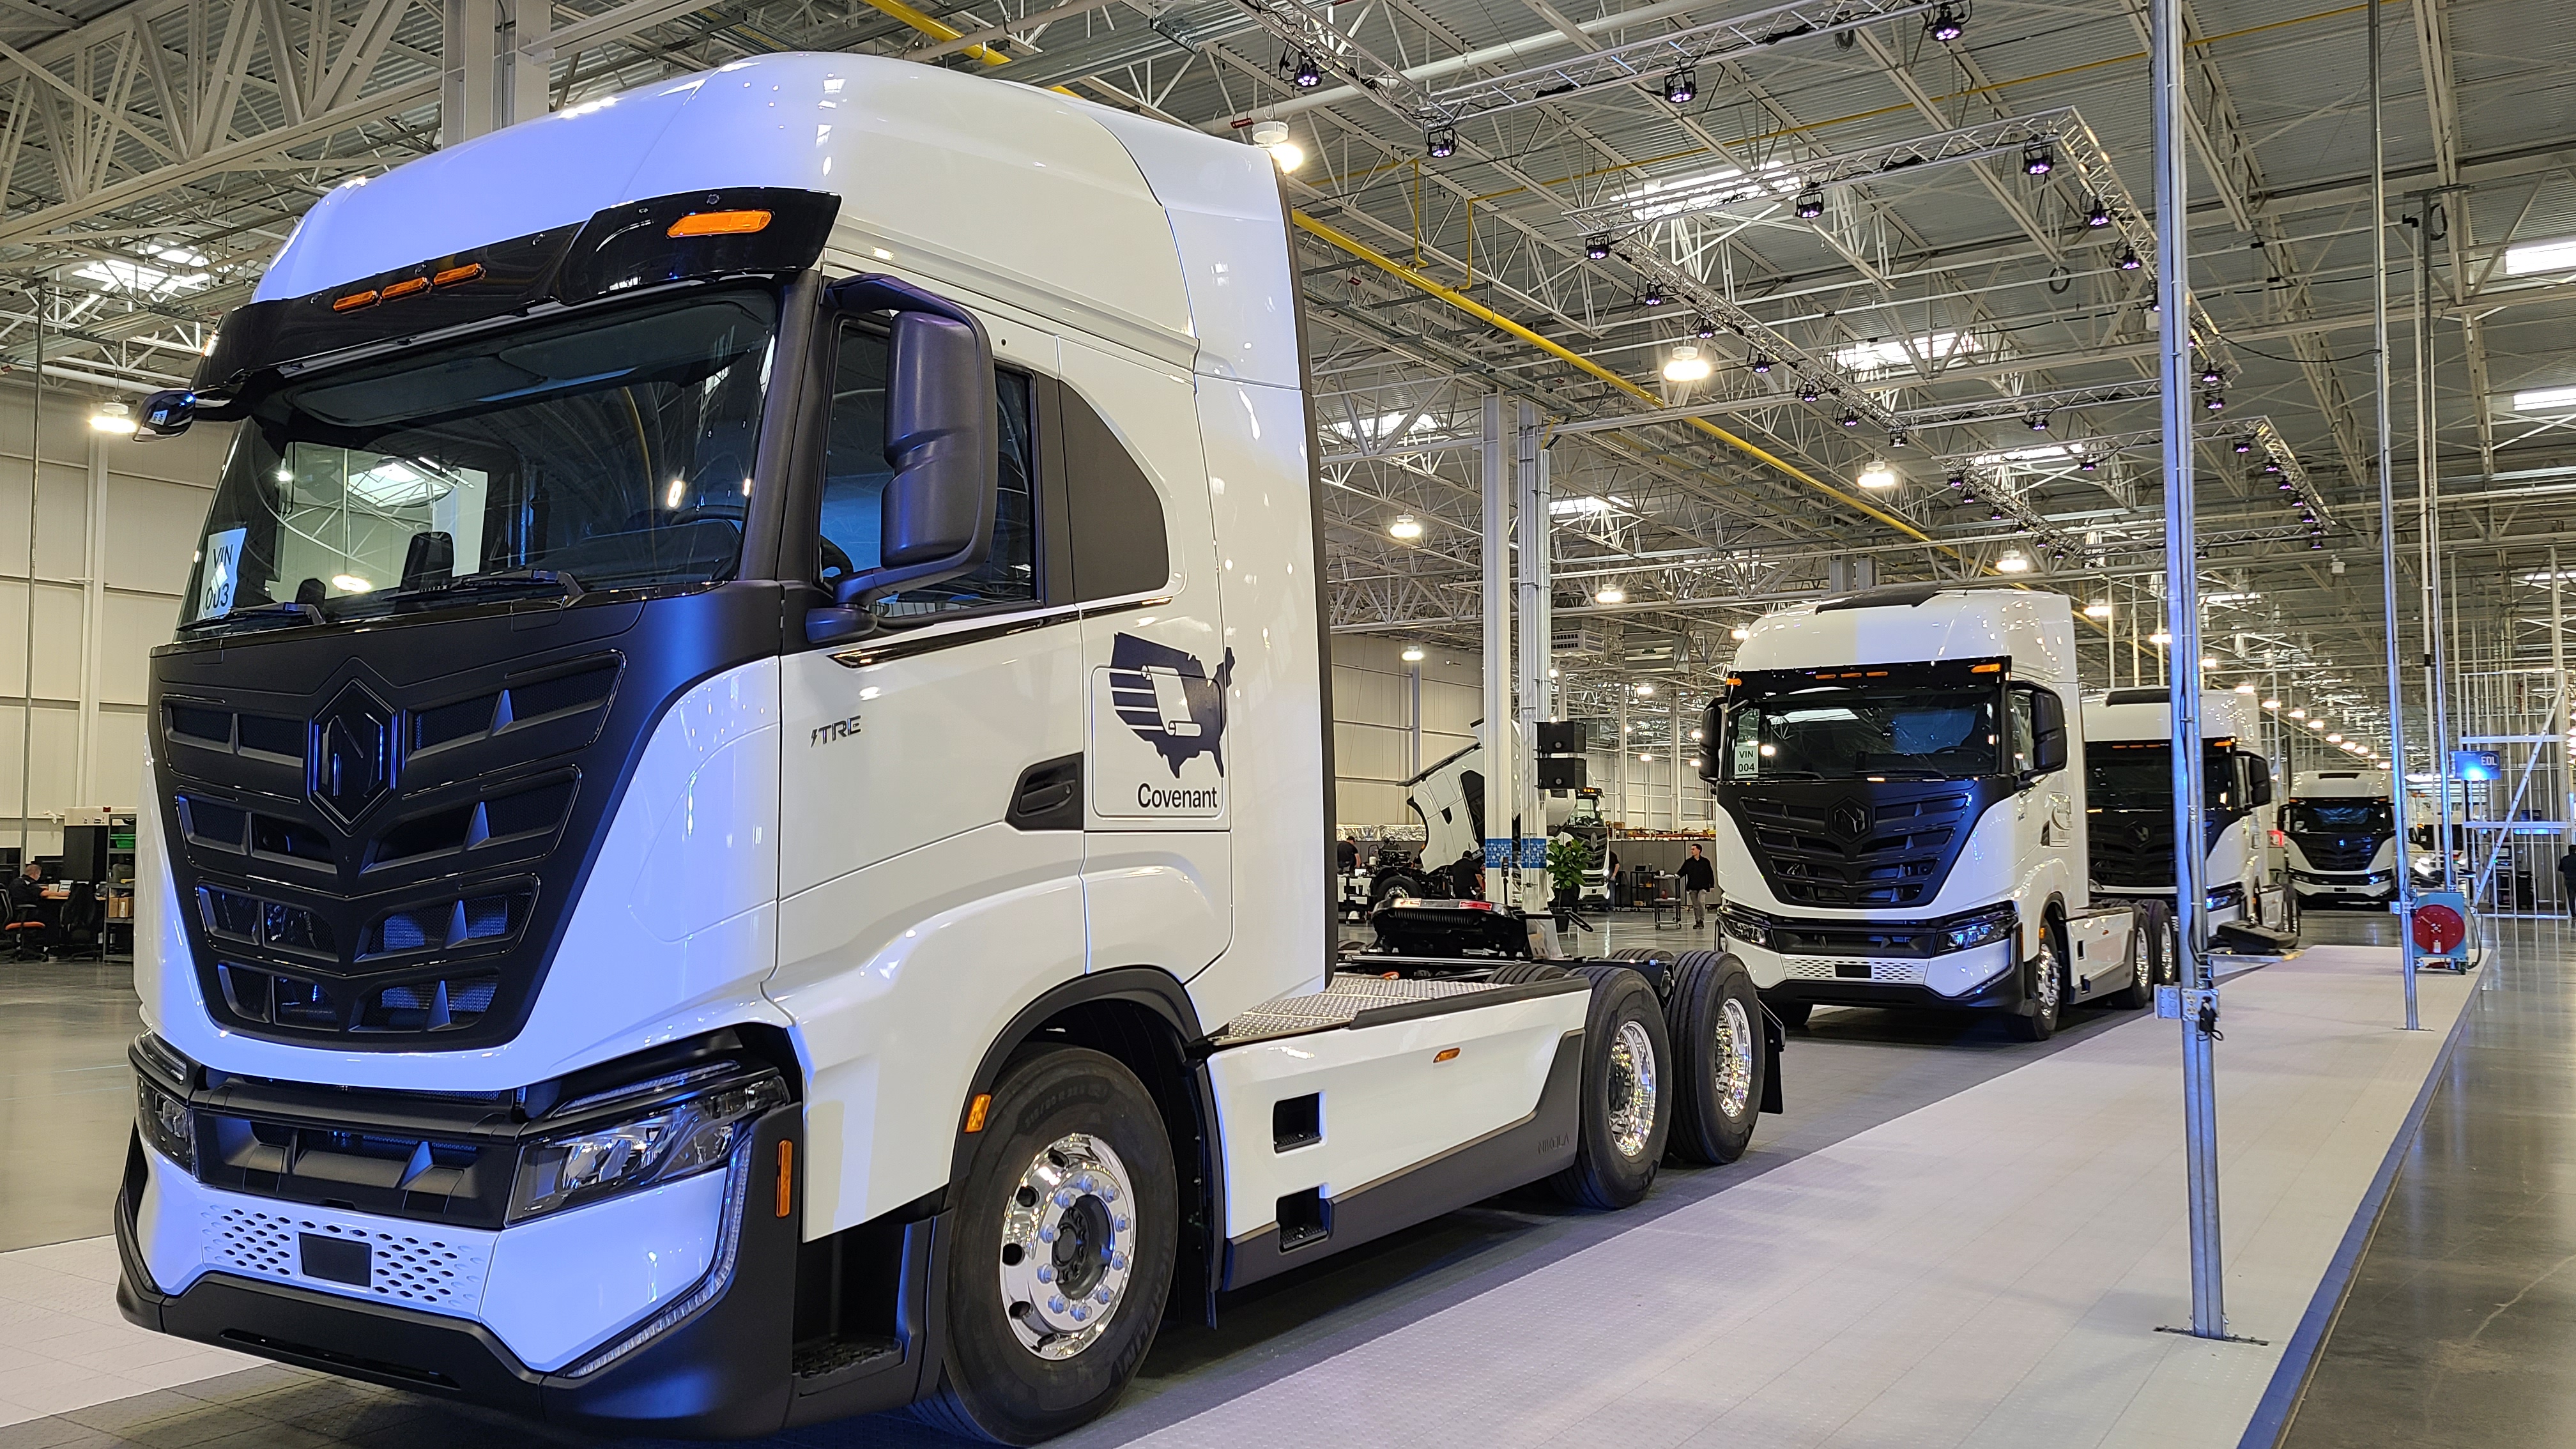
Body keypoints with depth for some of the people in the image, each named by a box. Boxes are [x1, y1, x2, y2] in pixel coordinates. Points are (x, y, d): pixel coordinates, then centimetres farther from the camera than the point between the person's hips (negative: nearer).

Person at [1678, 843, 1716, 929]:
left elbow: (1710, 873, 6)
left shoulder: (1705, 861, 1)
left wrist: (1712, 885, 6)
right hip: (1692, 888, 3)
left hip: (1702, 887, -3)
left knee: (1701, 902, -18)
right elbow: (1682, 872, 1)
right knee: (1695, 905, 7)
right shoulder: (1688, 862, 5)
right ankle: (1697, 922, 15)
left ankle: (1701, 921, -9)